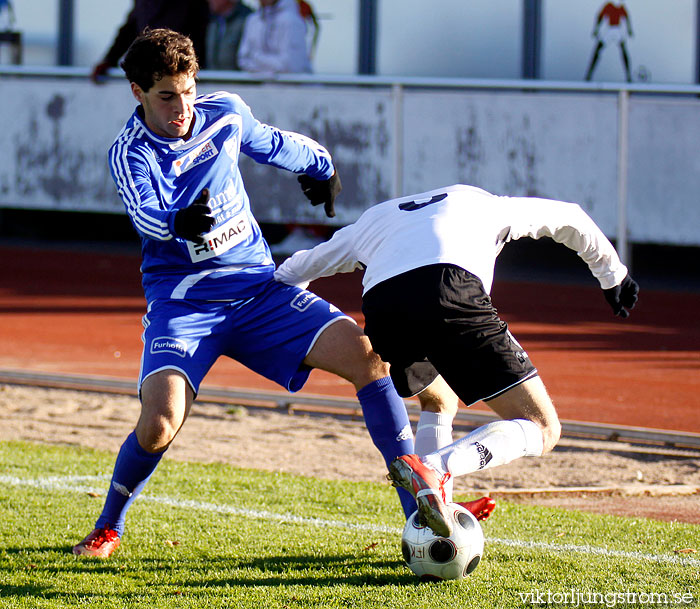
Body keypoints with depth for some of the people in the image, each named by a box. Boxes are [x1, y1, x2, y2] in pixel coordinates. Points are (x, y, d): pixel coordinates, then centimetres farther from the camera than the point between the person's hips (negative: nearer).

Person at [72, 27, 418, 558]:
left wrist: (321, 166, 41)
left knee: (365, 354, -14)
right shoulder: (130, 153, -12)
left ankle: (421, 508, -7)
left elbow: (273, 144, 24)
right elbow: (147, 215, -32)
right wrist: (181, 222, -55)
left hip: (259, 289, 4)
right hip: (183, 304, -4)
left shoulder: (224, 113, 2)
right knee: (160, 423, -27)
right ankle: (109, 528, 4)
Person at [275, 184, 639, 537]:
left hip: (380, 311, 4)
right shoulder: (483, 202, 38)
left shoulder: (372, 219, 40)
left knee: (439, 403, 33)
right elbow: (571, 220, 51)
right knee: (541, 430, 1)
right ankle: (432, 469, -24)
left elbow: (292, 272, 49)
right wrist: (613, 276, 66)